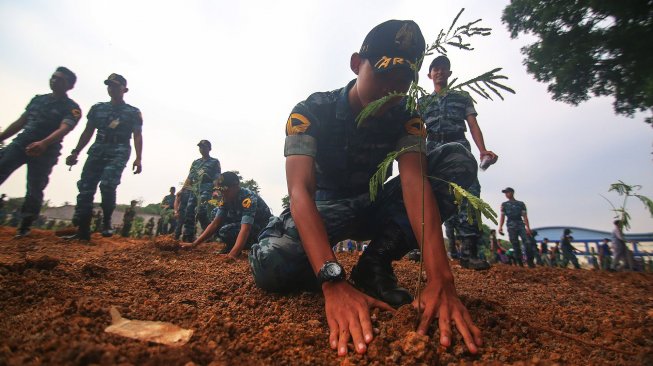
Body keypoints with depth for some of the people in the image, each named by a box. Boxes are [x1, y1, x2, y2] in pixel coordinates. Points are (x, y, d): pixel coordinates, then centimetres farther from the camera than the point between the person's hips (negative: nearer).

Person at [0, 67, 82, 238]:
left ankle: (24, 227, 10)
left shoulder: (71, 108, -4)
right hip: (20, 143, 5)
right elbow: (20, 122, 20)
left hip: (45, 151, -5)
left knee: (35, 190, -3)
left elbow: (64, 129, -21)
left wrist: (43, 143, -37)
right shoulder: (38, 99, 15)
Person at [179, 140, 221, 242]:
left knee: (200, 212, -21)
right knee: (189, 212, 0)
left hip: (206, 189, -6)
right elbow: (189, 178, 21)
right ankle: (188, 237, 6)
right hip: (193, 189, 6)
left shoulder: (214, 162, 8)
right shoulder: (195, 162, 23)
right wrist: (182, 189, 11)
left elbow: (217, 178, 0)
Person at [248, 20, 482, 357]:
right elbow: (300, 191, -34)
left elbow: (414, 183, -28)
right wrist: (334, 282, -49)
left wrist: (439, 277, -43)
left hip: (372, 209, 4)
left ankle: (374, 264, -18)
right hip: (325, 208, -3)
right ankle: (346, 271, -4)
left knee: (458, 159, -18)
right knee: (271, 264, -37)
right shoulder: (312, 112, -20)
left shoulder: (406, 120, -11)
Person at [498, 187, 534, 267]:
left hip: (521, 225, 0)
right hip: (511, 227, 0)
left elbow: (525, 216, 6)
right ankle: (520, 264, 4)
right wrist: (500, 227, -5)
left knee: (527, 243, -14)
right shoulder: (504, 204, 15)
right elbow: (502, 217, 8)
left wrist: (528, 227, -5)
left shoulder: (521, 204, 13)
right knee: (515, 246, -1)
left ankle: (530, 262, -4)